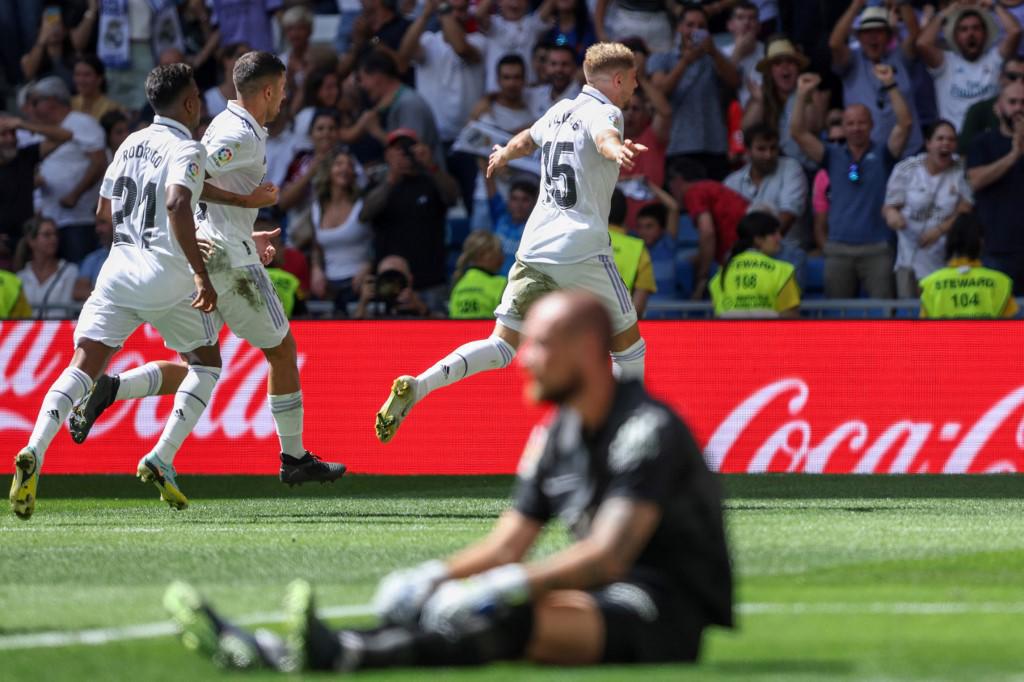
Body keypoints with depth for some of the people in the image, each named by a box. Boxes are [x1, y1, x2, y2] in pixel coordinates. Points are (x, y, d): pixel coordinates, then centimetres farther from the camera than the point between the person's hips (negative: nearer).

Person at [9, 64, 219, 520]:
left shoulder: (131, 143, 14)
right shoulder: (186, 150, -7)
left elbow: (104, 211, 23)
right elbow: (178, 205, -25)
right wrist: (201, 273, -23)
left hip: (118, 274, 5)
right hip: (167, 280, -5)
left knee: (83, 367, -4)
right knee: (206, 366, 16)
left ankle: (33, 453, -28)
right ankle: (159, 461, 1)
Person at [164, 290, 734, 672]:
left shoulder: (649, 429, -15)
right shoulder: (556, 435, 14)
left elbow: (608, 555, -25)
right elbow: (508, 545, 13)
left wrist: (505, 588, -34)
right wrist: (435, 575, -7)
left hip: (673, 612, -9)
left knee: (516, 616, -36)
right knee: (433, 607, -10)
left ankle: (345, 656, -59)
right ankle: (274, 653, -29)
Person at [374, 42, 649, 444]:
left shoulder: (562, 110, 18)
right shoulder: (604, 112, -5)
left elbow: (526, 141, 38)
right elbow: (604, 137, -30)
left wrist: (503, 156, 61)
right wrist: (618, 150, -54)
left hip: (533, 249, 7)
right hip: (582, 250, -7)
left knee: (500, 349, 3)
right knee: (629, 350, 9)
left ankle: (416, 387, -18)